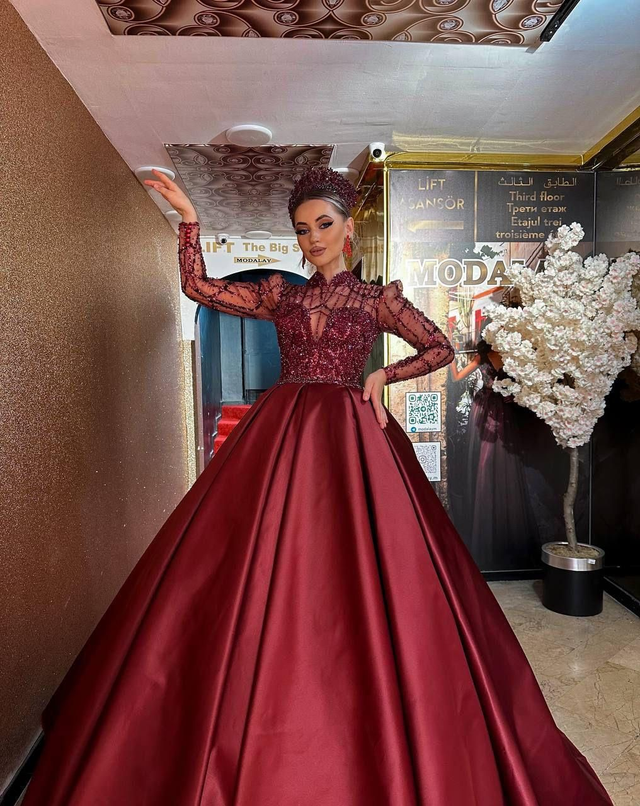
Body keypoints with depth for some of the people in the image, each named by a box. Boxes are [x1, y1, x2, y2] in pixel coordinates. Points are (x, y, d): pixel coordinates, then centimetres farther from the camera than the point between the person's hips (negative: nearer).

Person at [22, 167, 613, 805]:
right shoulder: (280, 294, 13)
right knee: (271, 572, 3)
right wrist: (188, 216, 5)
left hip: (349, 439, -2)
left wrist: (384, 375, -1)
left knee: (349, 575, -1)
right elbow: (197, 286, 11)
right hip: (280, 435, 3)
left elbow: (441, 348, 11)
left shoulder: (378, 298, 7)